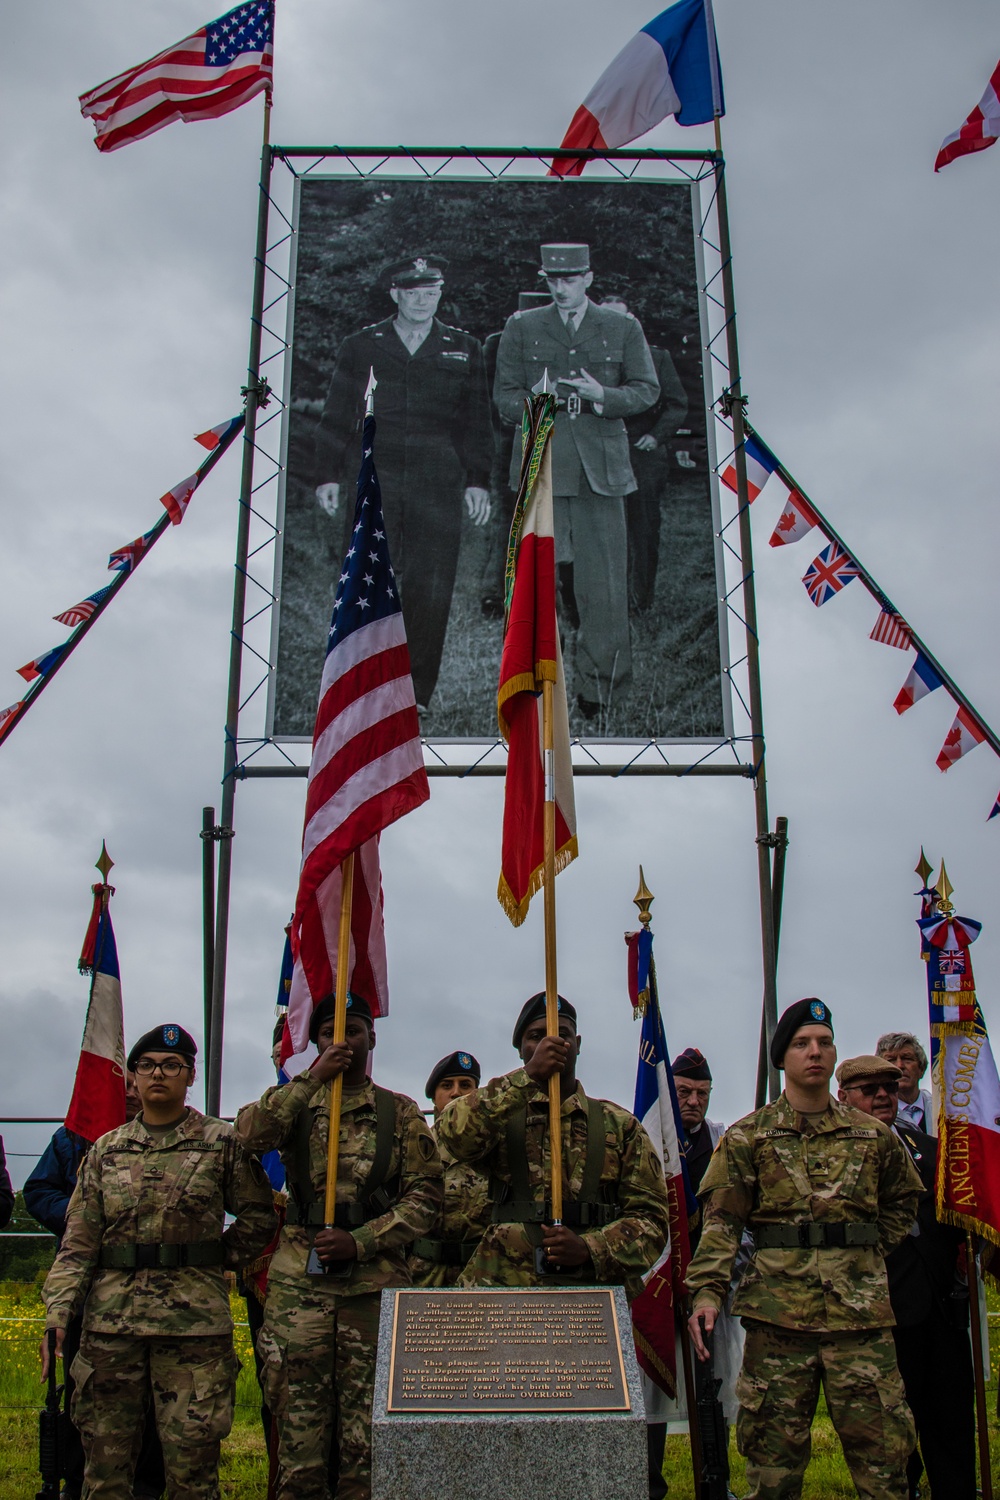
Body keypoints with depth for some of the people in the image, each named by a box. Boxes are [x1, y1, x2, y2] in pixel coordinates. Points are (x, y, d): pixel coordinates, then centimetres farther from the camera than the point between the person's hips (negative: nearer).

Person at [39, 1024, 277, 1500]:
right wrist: (57, 1314, -3)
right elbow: (78, 1242, 6)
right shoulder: (105, 1150, 10)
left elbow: (258, 1218, 11)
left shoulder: (221, 1143, 3)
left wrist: (216, 1260, 2)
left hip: (193, 1321, -2)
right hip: (111, 1321, 2)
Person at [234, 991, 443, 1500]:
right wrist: (312, 1078, -12)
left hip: (376, 1282, 0)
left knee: (367, 1444, 2)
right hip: (299, 1281, 1)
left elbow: (425, 1196, 2)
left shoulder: (400, 1112, 10)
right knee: (299, 1443, 1)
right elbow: (249, 1134, -9)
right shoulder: (296, 1103, 12)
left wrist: (360, 1241, -10)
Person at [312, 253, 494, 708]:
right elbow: (336, 418, 11)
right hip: (372, 487, 0)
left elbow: (477, 423, 12)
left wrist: (477, 480, 4)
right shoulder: (360, 347, 12)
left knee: (430, 594, -2)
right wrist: (328, 475, 4)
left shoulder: (464, 350, 14)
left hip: (438, 490, 0)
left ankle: (417, 696, 8)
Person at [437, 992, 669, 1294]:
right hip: (503, 1285, -1)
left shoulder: (620, 1125, 15)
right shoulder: (499, 1114, 12)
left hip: (597, 1290, 1)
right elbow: (454, 1133, -10)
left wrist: (589, 1248, -7)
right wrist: (528, 1075, -12)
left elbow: (651, 1216, 10)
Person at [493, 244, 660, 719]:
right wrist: (531, 402, -13)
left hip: (600, 468, 0)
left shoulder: (622, 328, 11)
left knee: (603, 582, -1)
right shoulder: (521, 327, 12)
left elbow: (647, 390, 9)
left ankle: (600, 688, 8)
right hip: (541, 463, 0)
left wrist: (602, 395, -10)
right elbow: (504, 395, 10)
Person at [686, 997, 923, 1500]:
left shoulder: (872, 1134, 10)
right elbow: (721, 1219, -3)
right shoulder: (747, 1137, 4)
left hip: (861, 1309, 2)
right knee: (774, 1450, 4)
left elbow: (903, 1198, 26)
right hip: (778, 1312, -1)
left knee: (883, 1448, 1)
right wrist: (707, 1291, -15)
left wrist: (870, 1252, 14)